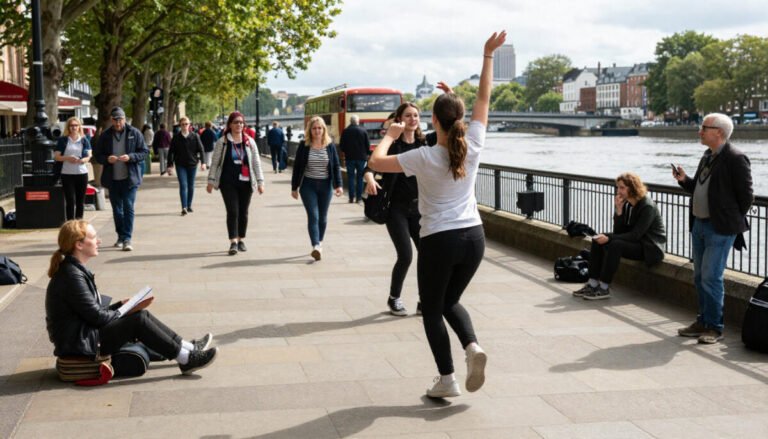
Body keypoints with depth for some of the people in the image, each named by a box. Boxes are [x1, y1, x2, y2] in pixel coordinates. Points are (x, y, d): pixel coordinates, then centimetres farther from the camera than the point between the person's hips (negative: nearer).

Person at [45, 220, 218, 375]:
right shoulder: (72, 276, -21)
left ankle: (189, 348, 5)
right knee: (138, 321, -16)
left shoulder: (76, 269, 10)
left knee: (143, 315, 4)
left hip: (84, 334, 10)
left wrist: (122, 305, 4)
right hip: (78, 343, -10)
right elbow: (95, 316, -20)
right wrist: (124, 313, -5)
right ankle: (186, 359, -11)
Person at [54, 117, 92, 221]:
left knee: (80, 200, 6)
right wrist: (67, 158, -16)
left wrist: (84, 160, -18)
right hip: (67, 173, -2)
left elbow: (89, 156, 5)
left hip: (82, 173, 2)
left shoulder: (84, 140, 10)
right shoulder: (62, 140, 5)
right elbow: (56, 157, 1)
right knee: (70, 201, -6)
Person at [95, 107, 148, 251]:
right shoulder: (105, 135, 5)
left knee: (128, 208, -8)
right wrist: (107, 159, -14)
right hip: (112, 179, 3)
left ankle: (127, 238, -7)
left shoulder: (134, 133, -1)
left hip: (130, 178, -3)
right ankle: (121, 236, 23)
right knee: (117, 209, 11)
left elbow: (144, 152, 0)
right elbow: (98, 155, 8)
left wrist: (130, 157, -17)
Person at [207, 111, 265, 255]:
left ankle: (241, 240, 21)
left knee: (243, 212, 8)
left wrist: (260, 182, 4)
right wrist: (211, 181, 1)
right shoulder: (222, 142, 1)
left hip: (245, 183, 2)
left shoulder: (250, 142, 7)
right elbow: (215, 162, 4)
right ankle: (233, 242, -8)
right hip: (228, 183, -2)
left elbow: (256, 163, 8)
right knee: (232, 212, -9)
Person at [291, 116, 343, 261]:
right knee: (313, 215, -13)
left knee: (323, 217, 9)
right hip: (308, 185, -2)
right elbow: (297, 167, 2)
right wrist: (294, 187, 2)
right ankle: (316, 246, -22)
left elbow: (336, 166, 4)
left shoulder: (330, 146, 2)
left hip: (325, 185, 2)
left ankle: (319, 243, 27)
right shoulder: (304, 146, -2)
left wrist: (338, 185, -6)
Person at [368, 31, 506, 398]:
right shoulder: (473, 147, -4)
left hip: (438, 241, -4)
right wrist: (488, 55, 13)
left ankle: (446, 379, 8)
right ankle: (472, 346, -4)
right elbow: (484, 98, 6)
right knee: (451, 301, 23)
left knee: (431, 309, 13)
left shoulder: (424, 158, -14)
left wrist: (390, 135, 7)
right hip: (473, 237, 4)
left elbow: (375, 162, -10)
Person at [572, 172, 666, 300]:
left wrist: (609, 238, -29)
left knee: (614, 245, -31)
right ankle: (593, 284, -12)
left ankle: (604, 288, -25)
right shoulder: (627, 204, 5)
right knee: (597, 240, -7)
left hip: (650, 248, -9)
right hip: (635, 242, 9)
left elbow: (635, 235, -24)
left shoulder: (647, 207, -18)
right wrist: (618, 210, -13)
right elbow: (619, 232, 1)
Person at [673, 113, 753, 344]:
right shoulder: (708, 157, 13)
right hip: (699, 225, 9)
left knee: (711, 278, -8)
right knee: (700, 278, 14)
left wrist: (732, 220, -4)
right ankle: (703, 321, 25)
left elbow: (746, 196, -12)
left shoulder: (735, 159, -13)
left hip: (720, 229, -9)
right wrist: (684, 180, 4)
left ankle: (714, 327, 3)